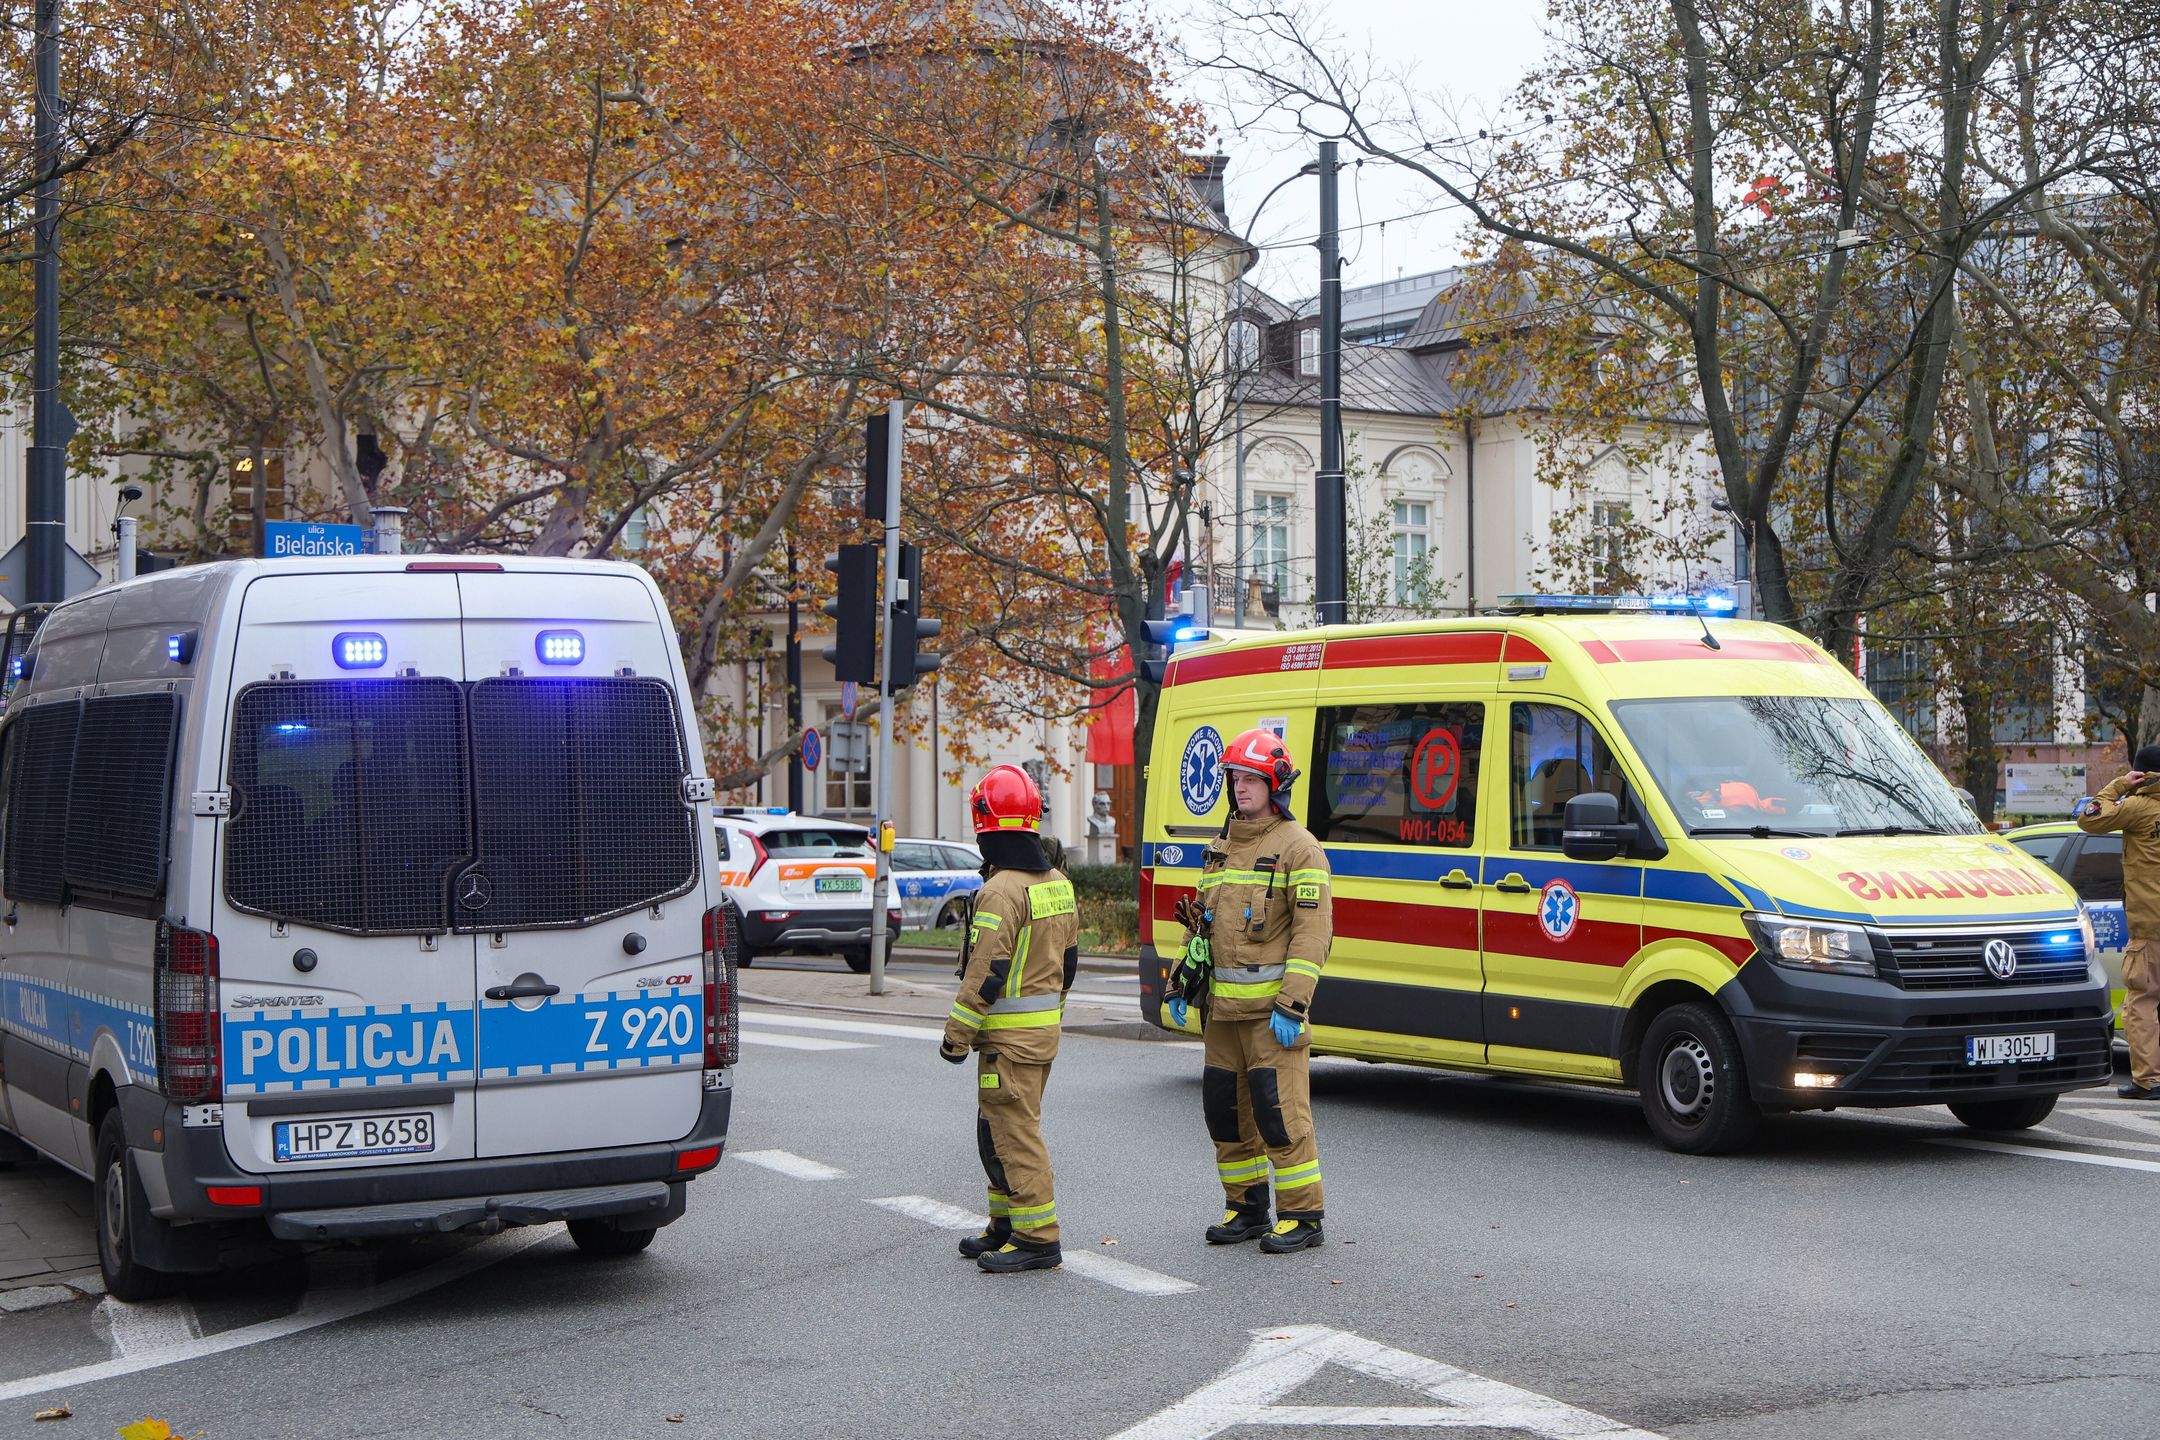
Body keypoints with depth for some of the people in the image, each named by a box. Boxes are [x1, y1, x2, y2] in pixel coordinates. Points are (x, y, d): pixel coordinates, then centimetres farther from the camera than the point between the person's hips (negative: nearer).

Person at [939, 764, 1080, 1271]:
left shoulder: (1001, 891, -18)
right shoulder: (1057, 884, 10)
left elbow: (987, 973, -20)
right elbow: (1068, 959, 17)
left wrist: (956, 1034, -13)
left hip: (1009, 1034, -9)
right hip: (1045, 1028, 9)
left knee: (1014, 1134, -5)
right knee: (1000, 1130, 18)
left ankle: (1038, 1238, -4)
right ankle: (1007, 1226, 25)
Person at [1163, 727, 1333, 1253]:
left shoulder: (1297, 846, -8)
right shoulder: (1220, 847, 16)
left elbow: (1313, 930, -14)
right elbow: (1202, 924, 23)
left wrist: (1292, 1005, -20)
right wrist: (1181, 984, 15)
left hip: (1271, 1007, -8)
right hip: (1222, 1007, 8)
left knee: (1280, 1112, -8)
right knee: (1226, 1110, 11)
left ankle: (1303, 1216, 1)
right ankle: (1246, 1207, 23)